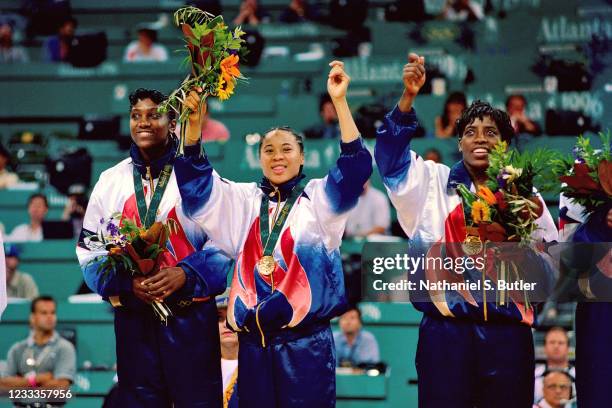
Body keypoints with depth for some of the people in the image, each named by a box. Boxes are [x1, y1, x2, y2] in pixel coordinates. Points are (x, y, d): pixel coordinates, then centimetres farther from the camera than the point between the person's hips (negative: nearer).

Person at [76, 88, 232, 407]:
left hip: (191, 317, -3)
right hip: (132, 317, 3)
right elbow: (90, 249, 7)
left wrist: (185, 274, -20)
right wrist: (125, 282, -11)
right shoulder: (110, 181, 9)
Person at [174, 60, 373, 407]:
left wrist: (339, 101, -17)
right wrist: (194, 122, -9)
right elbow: (196, 182, 6)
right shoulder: (243, 199, 14)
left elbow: (355, 166, -9)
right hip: (254, 343, 3)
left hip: (307, 343, -3)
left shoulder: (319, 197, 5)